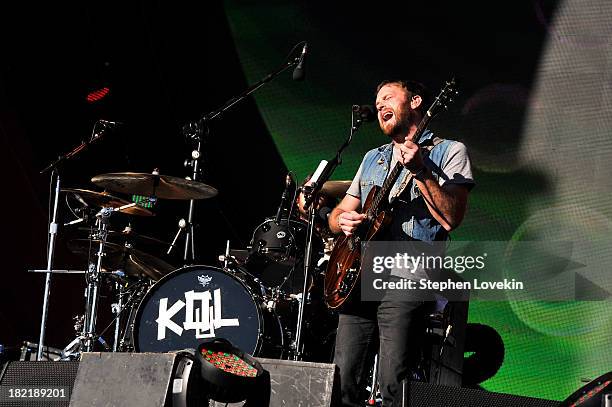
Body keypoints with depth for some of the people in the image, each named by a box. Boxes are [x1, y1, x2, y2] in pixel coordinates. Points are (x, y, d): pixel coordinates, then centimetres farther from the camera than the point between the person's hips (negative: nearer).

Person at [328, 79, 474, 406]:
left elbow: (451, 218, -9)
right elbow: (337, 214, 26)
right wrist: (343, 220, 2)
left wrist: (420, 170, -18)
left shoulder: (448, 152, 6)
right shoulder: (373, 158, 26)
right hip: (359, 275, 6)